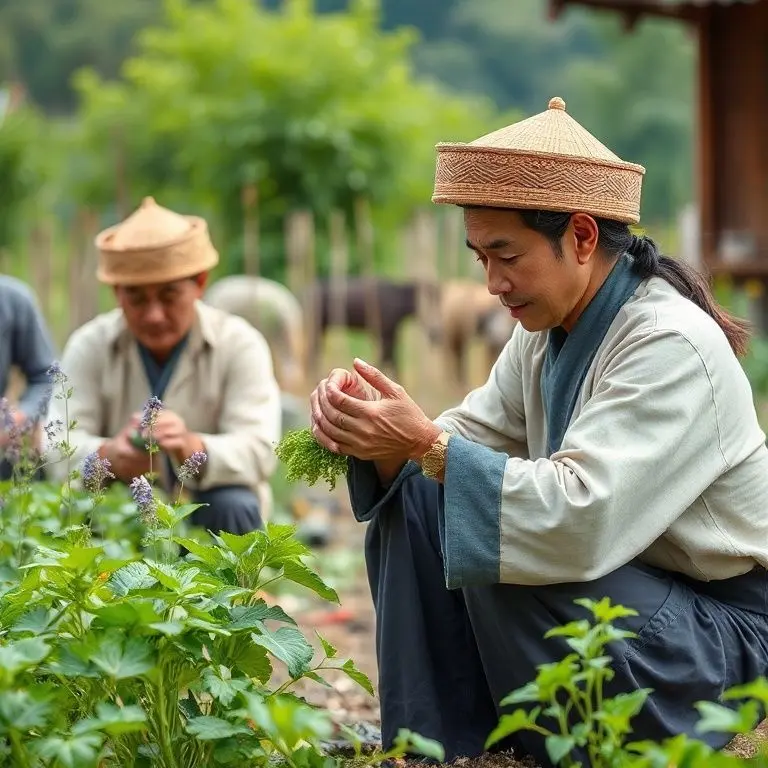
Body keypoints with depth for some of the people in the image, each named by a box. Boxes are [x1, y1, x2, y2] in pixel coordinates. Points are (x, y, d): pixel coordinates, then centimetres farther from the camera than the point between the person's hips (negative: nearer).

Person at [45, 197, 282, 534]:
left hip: (207, 513, 0)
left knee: (232, 507, -32)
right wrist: (108, 458, -39)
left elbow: (258, 451, -20)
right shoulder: (89, 346, -3)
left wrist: (191, 449, -42)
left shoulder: (240, 344, -7)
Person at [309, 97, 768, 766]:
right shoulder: (544, 333, 3)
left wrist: (425, 443, -34)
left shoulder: (673, 346, -25)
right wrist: (386, 441, -20)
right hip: (614, 579, 8)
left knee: (498, 560, -28)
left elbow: (582, 517, -35)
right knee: (418, 500, -2)